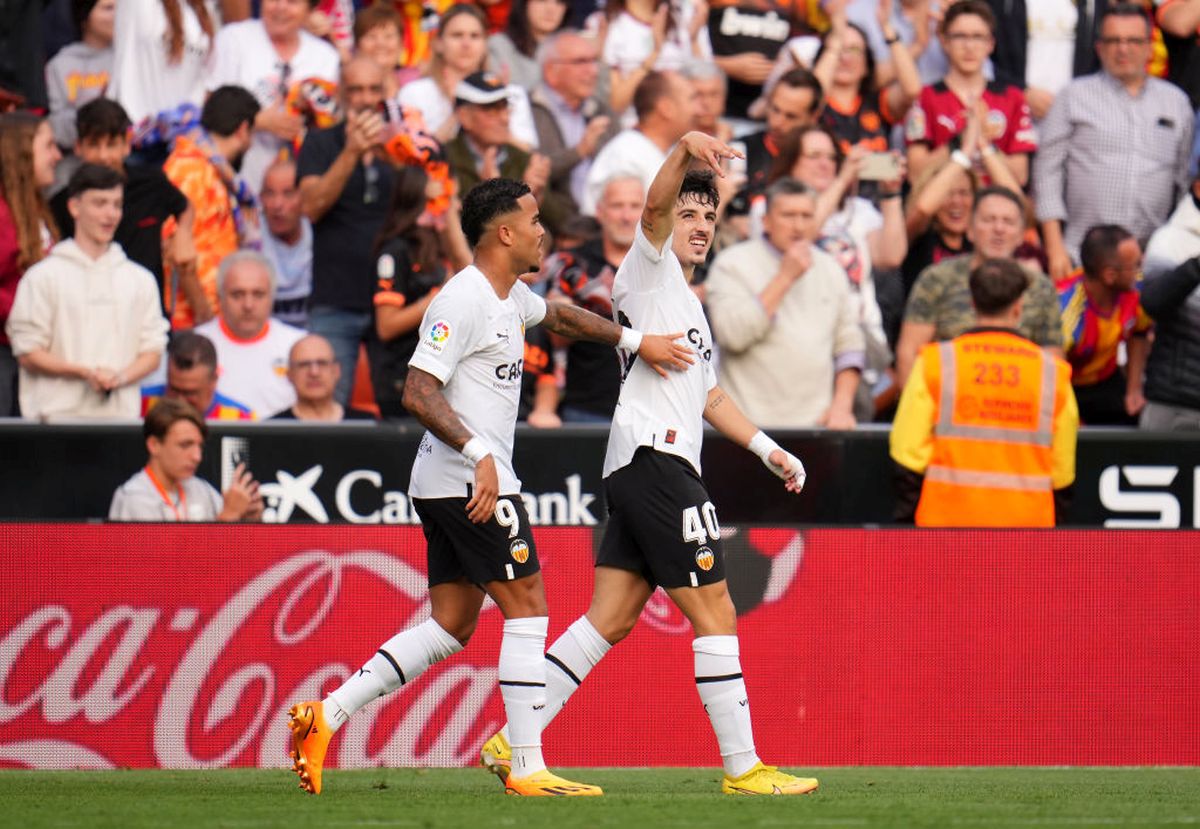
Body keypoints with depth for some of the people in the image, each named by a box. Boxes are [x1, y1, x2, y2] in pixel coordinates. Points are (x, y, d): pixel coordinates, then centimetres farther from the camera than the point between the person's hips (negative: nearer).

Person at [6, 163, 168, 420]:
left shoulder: (140, 280, 15)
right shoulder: (43, 277, 4)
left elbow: (153, 351, 13)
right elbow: (27, 353, 0)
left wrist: (120, 377, -8)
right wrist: (84, 372, -13)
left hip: (121, 414, 3)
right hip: (59, 415, -3)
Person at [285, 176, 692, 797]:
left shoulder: (510, 296, 15)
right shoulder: (463, 300, -15)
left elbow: (559, 317, 38)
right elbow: (418, 393, -21)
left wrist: (635, 341, 33)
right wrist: (480, 453, -28)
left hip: (448, 487, 10)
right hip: (470, 483, -10)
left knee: (451, 626, 9)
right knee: (527, 611, -6)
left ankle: (325, 716, 6)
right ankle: (527, 769, -5)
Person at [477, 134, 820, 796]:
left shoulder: (687, 302, 28)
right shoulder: (649, 268, 1)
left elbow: (707, 394, 36)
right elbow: (655, 205, -20)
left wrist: (768, 449, 31)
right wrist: (686, 149, -37)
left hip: (636, 469, 10)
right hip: (656, 460, -10)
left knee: (609, 620, 7)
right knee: (715, 616, -7)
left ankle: (510, 744, 6)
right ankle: (742, 768, -5)